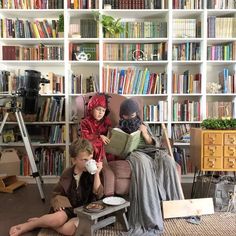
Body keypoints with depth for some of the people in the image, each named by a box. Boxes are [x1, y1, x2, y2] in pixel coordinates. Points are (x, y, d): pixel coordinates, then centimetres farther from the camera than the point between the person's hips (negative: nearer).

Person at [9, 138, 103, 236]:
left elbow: (98, 195, -16)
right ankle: (29, 224, -7)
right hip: (69, 207, 1)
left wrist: (97, 174, -24)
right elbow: (57, 193, 12)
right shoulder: (67, 173, -2)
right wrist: (59, 203, -8)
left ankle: (39, 222, -8)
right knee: (57, 219, -34)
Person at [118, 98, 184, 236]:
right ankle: (149, 216, -40)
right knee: (143, 163, -40)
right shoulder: (118, 129, 16)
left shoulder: (144, 126, 23)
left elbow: (155, 144, 15)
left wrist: (145, 134, -2)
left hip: (149, 151, 3)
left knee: (167, 161, -31)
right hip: (131, 153, -3)